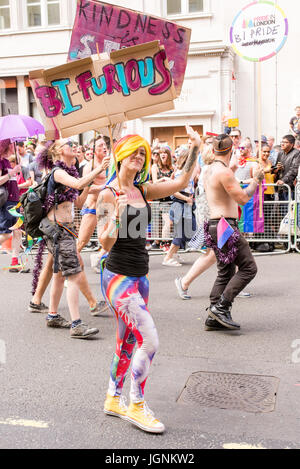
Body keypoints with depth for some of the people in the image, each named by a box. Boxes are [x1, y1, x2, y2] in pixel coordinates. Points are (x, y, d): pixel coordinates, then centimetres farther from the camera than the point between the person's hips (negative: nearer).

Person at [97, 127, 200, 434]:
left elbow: (180, 183, 8)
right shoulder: (108, 195, -11)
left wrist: (195, 149, 0)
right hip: (118, 276, -7)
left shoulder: (143, 191, 8)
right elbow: (106, 244, -14)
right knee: (149, 340, -12)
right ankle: (136, 406, 6)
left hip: (139, 276, 7)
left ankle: (113, 400, 33)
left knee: (127, 344, 16)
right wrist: (117, 216, -30)